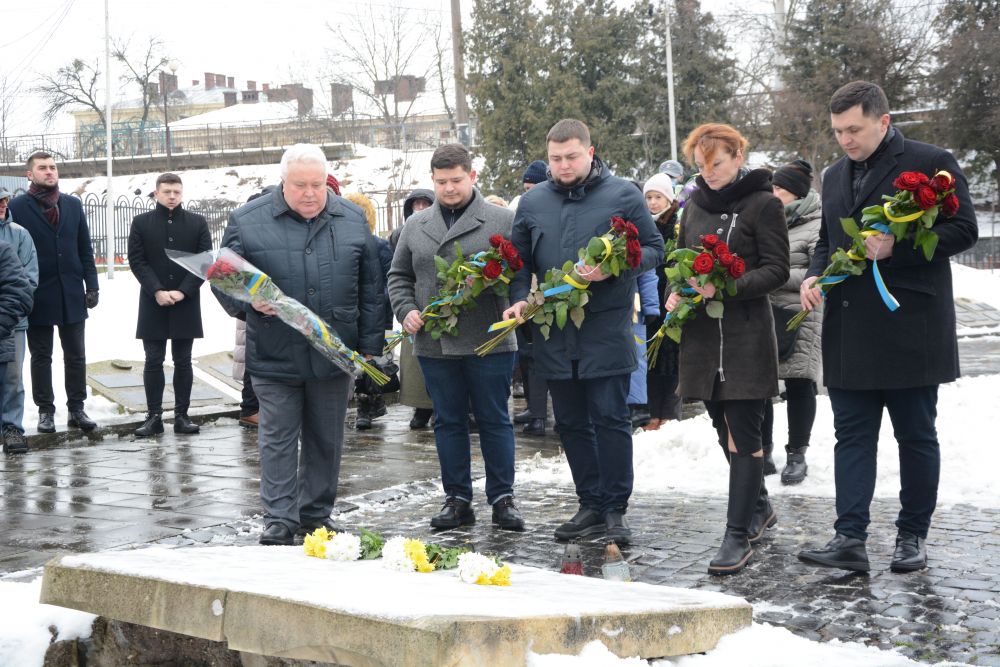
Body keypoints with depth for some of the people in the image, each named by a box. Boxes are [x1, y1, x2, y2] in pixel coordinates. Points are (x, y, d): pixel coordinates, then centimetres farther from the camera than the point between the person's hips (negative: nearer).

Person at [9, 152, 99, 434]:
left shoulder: (73, 205, 9)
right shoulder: (17, 206, -2)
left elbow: (85, 250, 10)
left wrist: (92, 285, 2)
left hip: (72, 294, 3)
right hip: (38, 295, -3)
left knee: (76, 356, 6)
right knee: (41, 357, 6)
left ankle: (77, 409, 14)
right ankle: (45, 410, 15)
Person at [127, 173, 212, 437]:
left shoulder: (198, 222, 5)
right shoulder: (141, 222, 4)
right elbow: (136, 261, -1)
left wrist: (183, 291, -11)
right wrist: (157, 291, -14)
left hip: (186, 303, 0)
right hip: (153, 303, 0)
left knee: (183, 361, 5)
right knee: (153, 361, 1)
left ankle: (182, 415, 11)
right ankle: (154, 416, 7)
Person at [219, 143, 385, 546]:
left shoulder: (352, 220, 6)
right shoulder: (247, 221, -2)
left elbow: (370, 289, 8)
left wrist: (369, 344, 5)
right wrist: (250, 302, -17)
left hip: (335, 356, 2)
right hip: (274, 357, -2)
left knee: (326, 441, 11)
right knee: (277, 441, 1)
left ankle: (317, 514, 24)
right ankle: (279, 520, 9)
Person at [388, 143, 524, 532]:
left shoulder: (502, 220, 2)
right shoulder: (415, 226, 14)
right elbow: (398, 276, 19)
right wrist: (406, 310, 1)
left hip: (489, 341, -3)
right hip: (433, 344, 4)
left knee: (494, 420, 4)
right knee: (448, 422, 9)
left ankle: (502, 498, 14)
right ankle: (457, 499, 18)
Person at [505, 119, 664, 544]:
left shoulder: (622, 195, 0)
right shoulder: (532, 202, 11)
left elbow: (653, 249, 1)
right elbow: (519, 261, 17)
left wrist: (614, 268, -16)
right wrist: (520, 300, 0)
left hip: (606, 330, -4)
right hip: (554, 334, 5)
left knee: (610, 419, -4)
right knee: (571, 423, 9)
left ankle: (615, 509, 5)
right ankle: (591, 505, 20)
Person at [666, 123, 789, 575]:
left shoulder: (762, 204, -4)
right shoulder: (696, 205, 14)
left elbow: (776, 270, -9)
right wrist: (675, 294, 2)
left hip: (746, 334, -6)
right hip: (703, 333, 6)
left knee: (743, 433, -7)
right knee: (726, 430, 14)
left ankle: (739, 534, -5)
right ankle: (758, 507, 32)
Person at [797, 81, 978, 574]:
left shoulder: (932, 163, -5)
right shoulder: (836, 176, 16)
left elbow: (963, 230, -9)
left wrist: (895, 247, -20)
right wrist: (815, 274, 4)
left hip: (909, 330, -6)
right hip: (849, 334, 6)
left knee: (916, 437, 6)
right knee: (852, 436, 2)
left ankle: (912, 536, 17)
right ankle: (850, 539, 2)